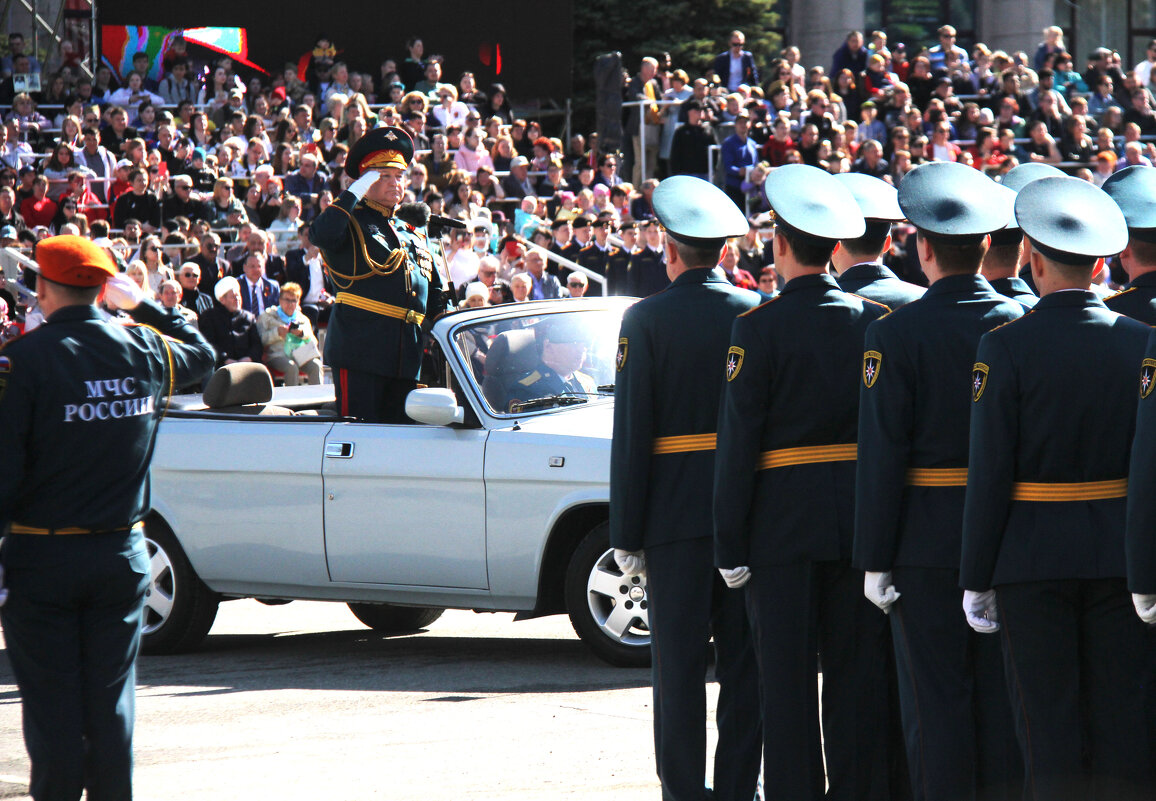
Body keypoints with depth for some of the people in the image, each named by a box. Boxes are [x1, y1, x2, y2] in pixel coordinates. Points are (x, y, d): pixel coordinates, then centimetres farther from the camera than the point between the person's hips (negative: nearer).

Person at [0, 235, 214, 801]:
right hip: (121, 554, 4)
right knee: (111, 699, 10)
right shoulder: (143, 350, 0)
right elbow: (201, 354, 25)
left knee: (51, 704, 2)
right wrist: (142, 305, 30)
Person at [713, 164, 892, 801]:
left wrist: (729, 544, -6)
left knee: (787, 677, 1)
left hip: (782, 525, -4)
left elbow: (738, 441, -10)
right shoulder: (874, 321, 2)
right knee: (858, 676, 8)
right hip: (860, 523, 4)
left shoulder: (758, 327, -10)